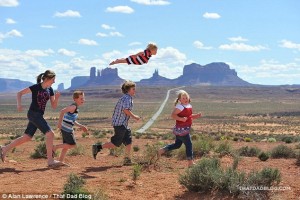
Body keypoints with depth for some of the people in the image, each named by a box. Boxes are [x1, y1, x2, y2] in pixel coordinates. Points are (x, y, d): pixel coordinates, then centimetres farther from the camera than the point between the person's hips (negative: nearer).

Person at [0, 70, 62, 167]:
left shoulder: (50, 90, 7)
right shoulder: (36, 87, -11)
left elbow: (54, 106, 8)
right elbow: (19, 93, -6)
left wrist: (57, 97, -10)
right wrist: (19, 104, -22)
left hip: (39, 116, 8)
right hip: (33, 114, -8)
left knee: (26, 138, 11)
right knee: (50, 134, -16)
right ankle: (50, 161, -14)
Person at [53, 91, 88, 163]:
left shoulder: (75, 108, 16)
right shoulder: (73, 106, -14)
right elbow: (62, 111, -26)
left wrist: (81, 126, 21)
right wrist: (59, 122, -29)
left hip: (68, 130, 10)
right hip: (66, 129, -10)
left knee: (66, 146, 15)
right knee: (72, 145, -6)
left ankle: (60, 161, 19)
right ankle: (55, 147, 1)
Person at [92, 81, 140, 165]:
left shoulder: (124, 98, 18)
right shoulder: (127, 98, -13)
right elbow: (126, 110, -24)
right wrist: (134, 117, -15)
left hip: (123, 124, 10)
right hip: (120, 124, -10)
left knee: (128, 142, 10)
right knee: (116, 143, -7)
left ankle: (127, 160, 13)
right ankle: (98, 147, -2)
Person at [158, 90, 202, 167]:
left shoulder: (189, 106, 11)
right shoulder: (180, 107, -18)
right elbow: (173, 115, -24)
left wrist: (196, 116, 6)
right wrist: (181, 119, -36)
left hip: (185, 129, 10)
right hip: (181, 129, -10)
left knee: (177, 144, 18)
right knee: (189, 144, -4)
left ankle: (162, 150, 26)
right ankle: (190, 162, 4)